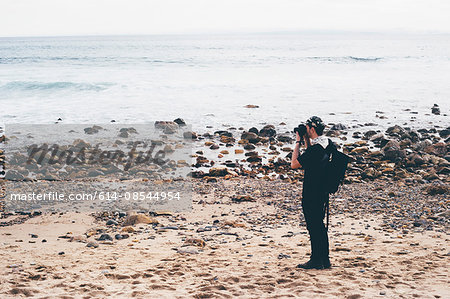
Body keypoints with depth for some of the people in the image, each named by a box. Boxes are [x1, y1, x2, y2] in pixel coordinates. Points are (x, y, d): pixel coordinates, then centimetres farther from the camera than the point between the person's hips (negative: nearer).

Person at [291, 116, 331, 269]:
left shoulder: (315, 149, -22)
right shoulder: (327, 146, 7)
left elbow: (294, 164, -16)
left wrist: (298, 142, -9)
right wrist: (306, 141, 15)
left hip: (311, 195, -9)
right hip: (322, 192, 9)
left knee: (313, 227, -1)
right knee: (320, 226, 16)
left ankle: (316, 261, 5)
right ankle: (324, 260, 22)